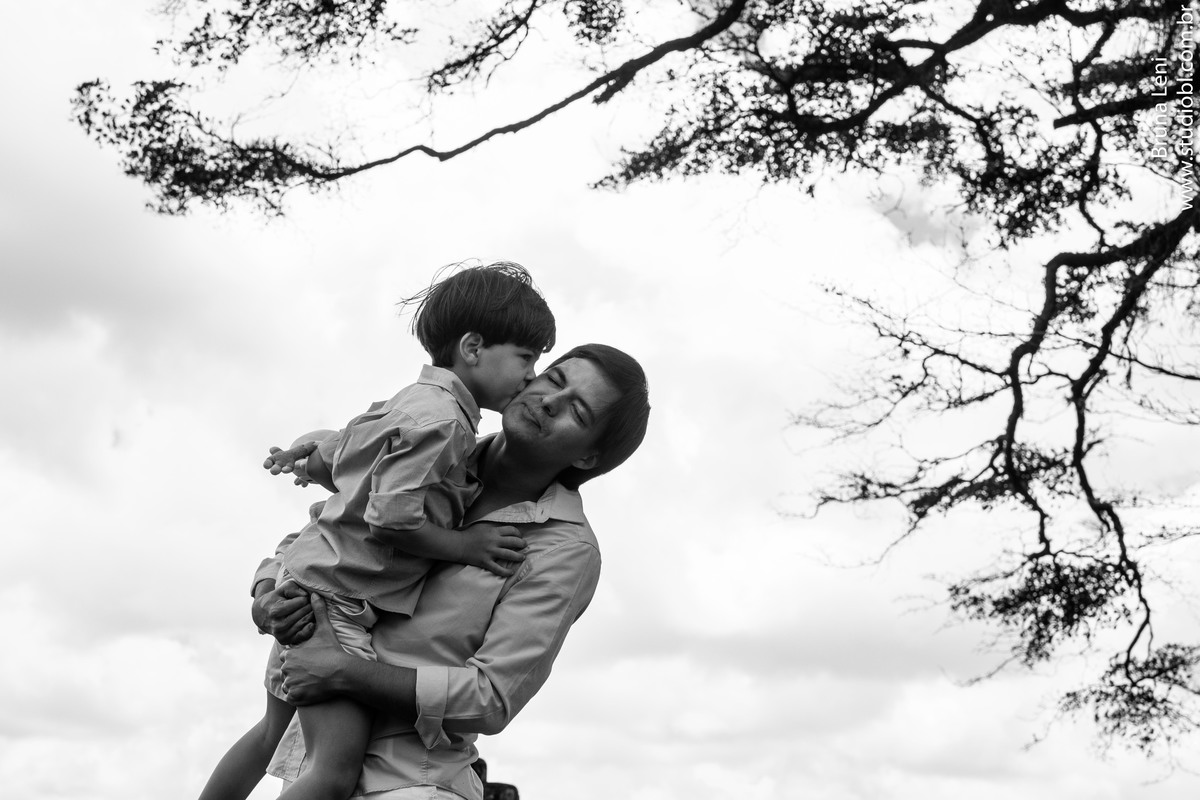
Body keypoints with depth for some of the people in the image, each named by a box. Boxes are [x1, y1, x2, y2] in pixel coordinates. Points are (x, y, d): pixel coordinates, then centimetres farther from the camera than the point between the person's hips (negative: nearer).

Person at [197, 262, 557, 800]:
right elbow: (389, 520, -24)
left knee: (273, 732, 24)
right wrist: (466, 547, -14)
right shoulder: (441, 419, -18)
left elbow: (327, 459, 20)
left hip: (308, 584, 11)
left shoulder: (410, 401, 12)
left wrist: (306, 459, 39)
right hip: (336, 597, -11)